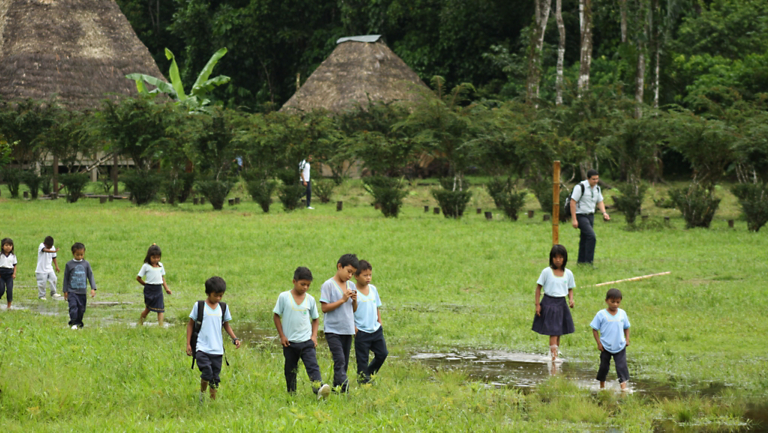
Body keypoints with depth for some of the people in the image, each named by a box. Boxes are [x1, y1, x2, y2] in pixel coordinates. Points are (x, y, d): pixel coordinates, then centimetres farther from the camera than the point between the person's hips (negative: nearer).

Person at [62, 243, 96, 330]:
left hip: (82, 291, 2)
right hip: (72, 291, -2)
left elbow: (90, 276, 8)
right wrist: (65, 291, 4)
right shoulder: (69, 264, 0)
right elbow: (66, 278, 5)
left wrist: (93, 288, -1)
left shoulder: (86, 264, 5)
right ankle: (73, 323, -13)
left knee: (81, 308, 6)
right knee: (73, 306, -15)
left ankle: (79, 322, 20)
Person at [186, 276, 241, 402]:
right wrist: (188, 344, 2)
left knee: (215, 378, 4)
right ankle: (202, 393, 6)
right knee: (207, 373, -19)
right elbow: (190, 324, 6)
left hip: (217, 349, 3)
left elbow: (226, 325, 19)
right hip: (202, 348, -3)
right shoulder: (199, 306, -2)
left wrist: (234, 338, 4)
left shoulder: (223, 307, 8)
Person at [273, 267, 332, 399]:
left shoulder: (310, 299, 4)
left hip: (306, 341, 1)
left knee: (313, 365, -16)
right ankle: (291, 393, 22)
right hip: (290, 342, -1)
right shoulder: (284, 297, -3)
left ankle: (319, 388, -31)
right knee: (290, 369, 9)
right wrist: (282, 335, -3)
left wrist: (314, 336, 2)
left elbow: (315, 319, 14)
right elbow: (276, 316, 2)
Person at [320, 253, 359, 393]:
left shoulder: (351, 286, 12)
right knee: (340, 361, -17)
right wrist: (343, 300, -15)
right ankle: (344, 389, -26)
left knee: (344, 363, 7)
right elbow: (324, 307, -12)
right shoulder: (328, 285, -7)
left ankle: (336, 389, 12)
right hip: (333, 330, -6)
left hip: (348, 330, 6)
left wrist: (354, 300, -4)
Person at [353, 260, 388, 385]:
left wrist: (380, 323, 13)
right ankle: (363, 379, 14)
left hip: (376, 330, 6)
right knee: (362, 358, 2)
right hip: (361, 331, -6)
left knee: (382, 353, 8)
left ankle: (369, 373, 27)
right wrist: (354, 328, -13)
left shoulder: (373, 289, 7)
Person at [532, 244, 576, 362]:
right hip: (549, 303, -4)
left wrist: (571, 299, -8)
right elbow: (539, 287, -1)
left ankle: (555, 352, 23)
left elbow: (570, 289, 13)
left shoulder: (568, 273, 3)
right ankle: (554, 356, -17)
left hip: (561, 304, 4)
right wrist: (537, 304, -5)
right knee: (553, 332, -12)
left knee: (558, 332, 10)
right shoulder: (547, 272, -7)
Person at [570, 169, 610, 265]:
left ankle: (581, 261, 20)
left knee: (585, 238, 11)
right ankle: (588, 261, -19)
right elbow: (573, 202, -15)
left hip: (590, 215, 8)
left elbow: (600, 202, 19)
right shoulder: (580, 187, -14)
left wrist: (604, 213, -1)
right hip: (580, 216, -8)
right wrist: (574, 219, -18)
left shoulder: (597, 188, 9)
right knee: (591, 236, -20)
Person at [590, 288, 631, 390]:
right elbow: (595, 329, -4)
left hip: (620, 346, 1)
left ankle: (624, 386, -14)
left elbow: (626, 327, 15)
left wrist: (627, 339, 2)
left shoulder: (622, 313, 2)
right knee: (604, 366, 11)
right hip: (606, 347, -1)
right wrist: (599, 343, -8)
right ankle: (602, 385, 29)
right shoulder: (601, 314, -8)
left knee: (622, 366, -11)